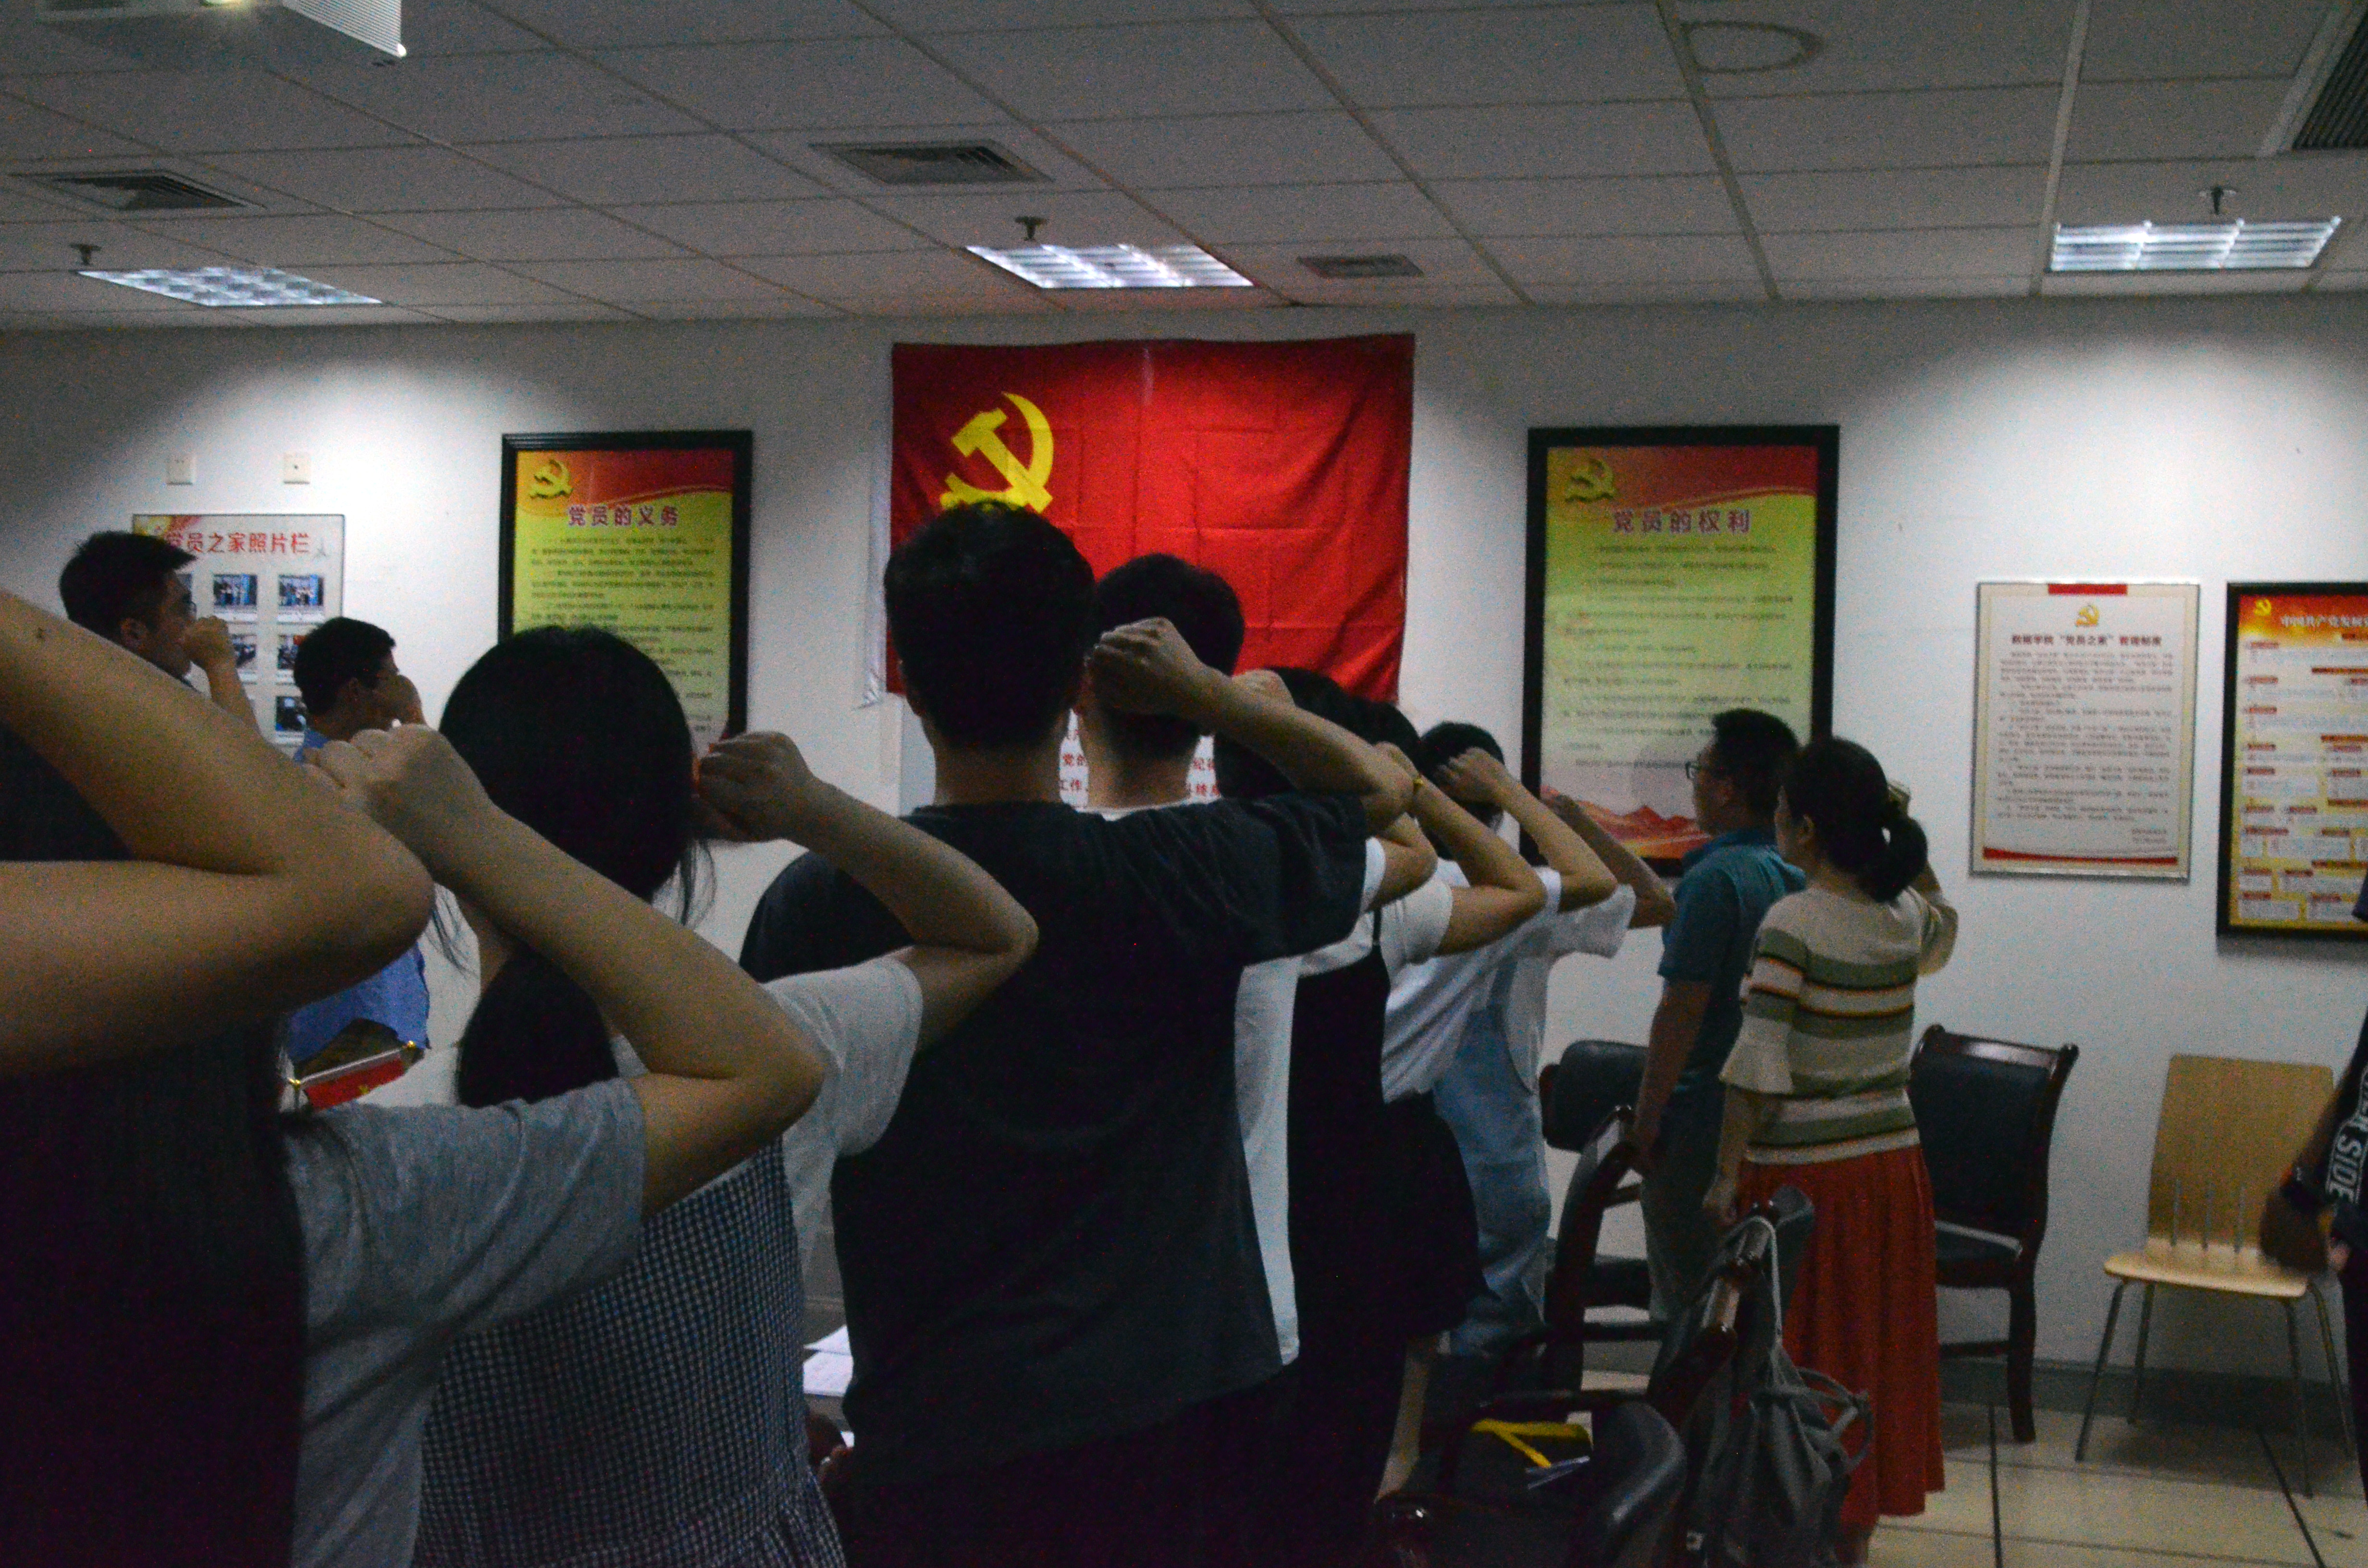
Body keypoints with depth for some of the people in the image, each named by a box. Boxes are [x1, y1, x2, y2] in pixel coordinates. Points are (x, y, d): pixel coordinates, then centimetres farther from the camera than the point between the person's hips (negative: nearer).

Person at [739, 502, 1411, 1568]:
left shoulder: (816, 904, -10)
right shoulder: (1180, 880, -11)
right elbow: (1381, 789, 8)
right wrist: (1207, 696, 7)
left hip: (932, 1438, 0)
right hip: (1167, 1427, 1)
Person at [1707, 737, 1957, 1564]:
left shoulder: (1792, 925, -15)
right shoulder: (1904, 918, 3)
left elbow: (1758, 1066, -17)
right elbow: (1942, 925, 30)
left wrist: (1727, 1175, -12)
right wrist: (1904, 836, 20)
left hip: (1805, 1175, -6)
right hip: (1894, 1162, 6)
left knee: (1798, 1363, 4)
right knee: (1874, 1354, 15)